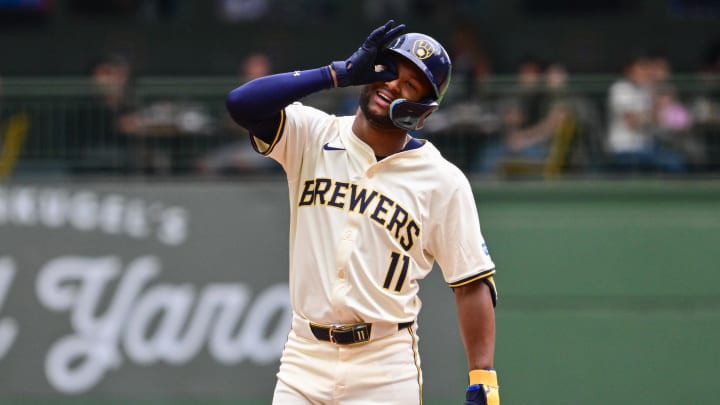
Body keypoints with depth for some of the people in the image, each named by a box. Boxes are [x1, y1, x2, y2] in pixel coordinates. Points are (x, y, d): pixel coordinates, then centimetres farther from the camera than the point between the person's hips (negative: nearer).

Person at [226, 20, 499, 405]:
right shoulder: (313, 136, 3)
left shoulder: (443, 182, -1)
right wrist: (341, 72, -15)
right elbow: (241, 103, -14)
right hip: (305, 358, 2)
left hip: (385, 372, -2)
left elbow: (472, 284, -2)